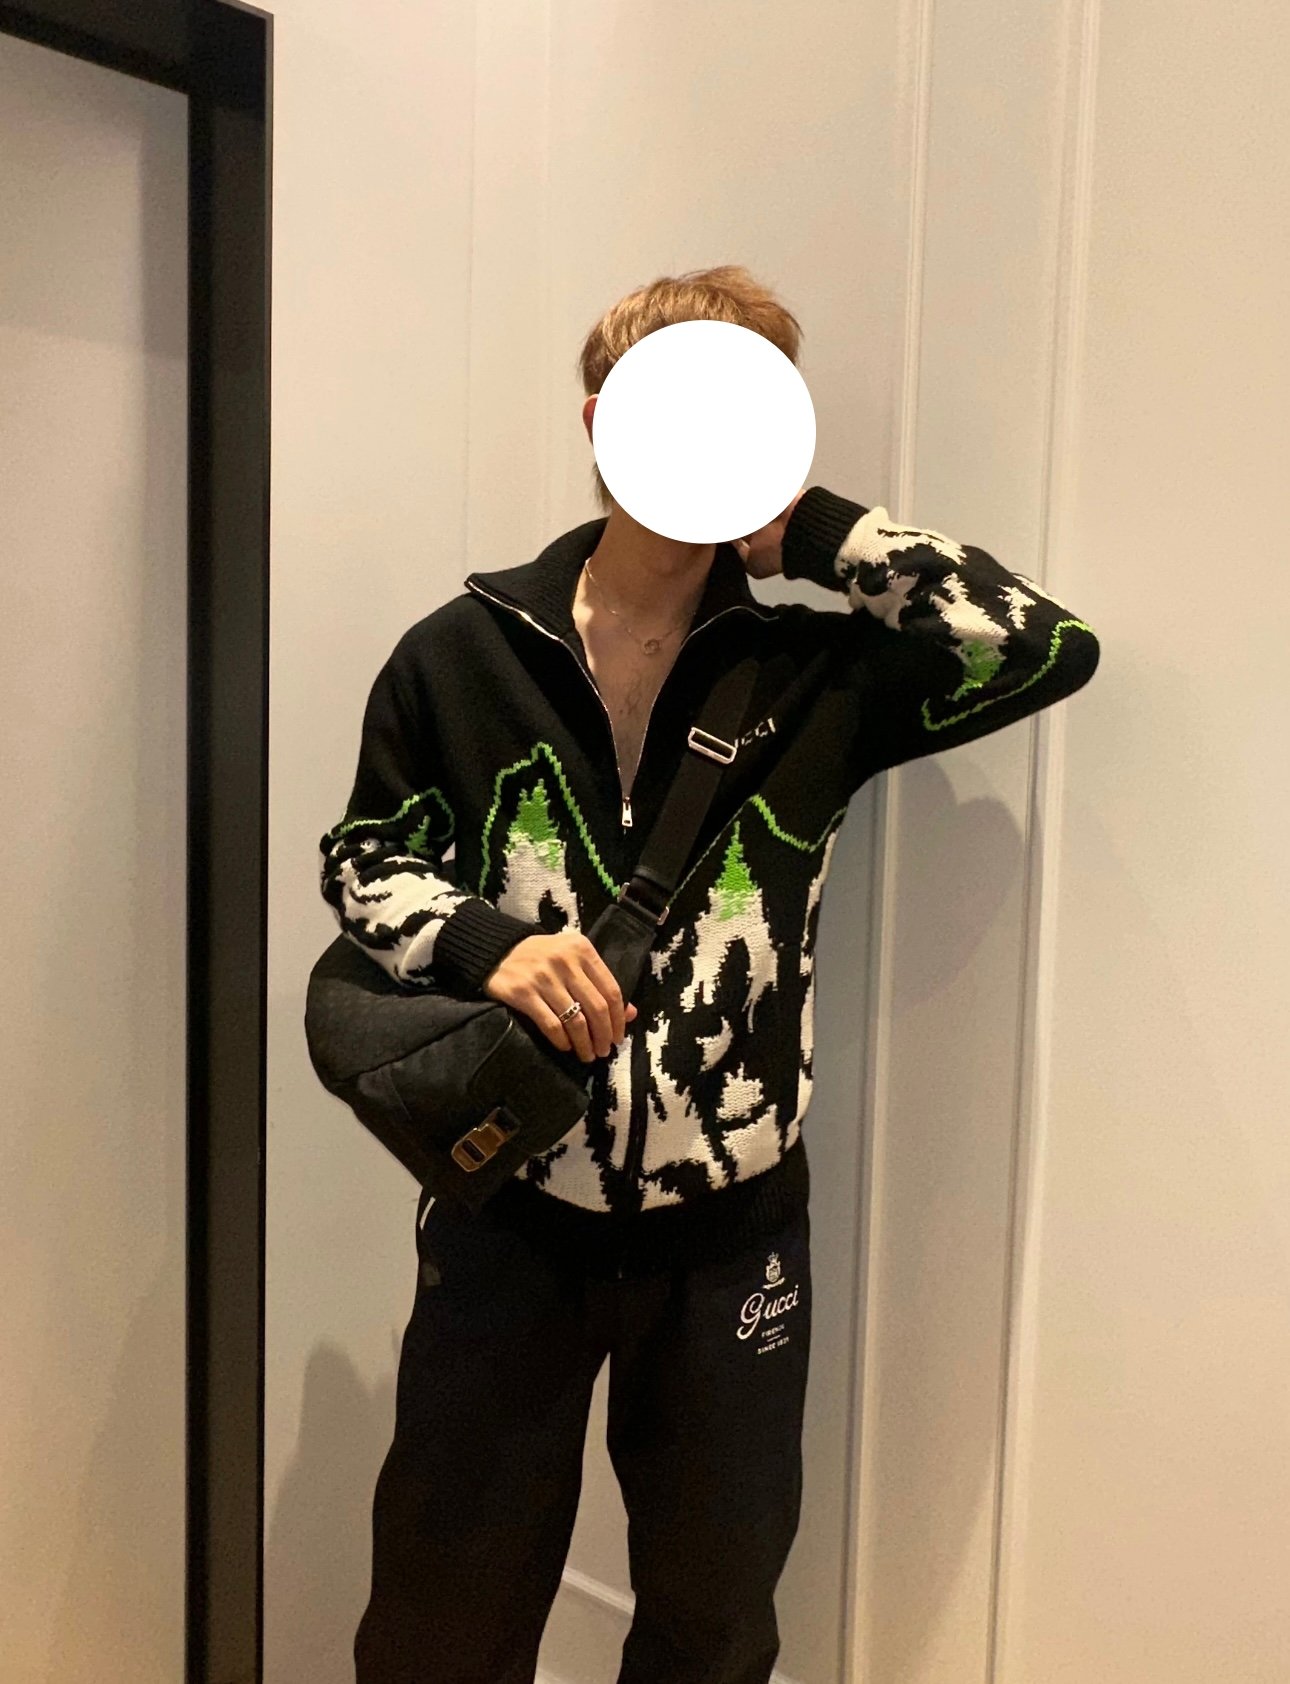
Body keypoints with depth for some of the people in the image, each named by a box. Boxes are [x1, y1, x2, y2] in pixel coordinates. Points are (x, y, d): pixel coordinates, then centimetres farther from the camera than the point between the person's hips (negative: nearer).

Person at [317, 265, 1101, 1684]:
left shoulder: (813, 671, -4)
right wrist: (487, 941, -16)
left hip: (731, 1230, 1)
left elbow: (1048, 646, -10)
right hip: (507, 1211, 0)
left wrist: (814, 529, -12)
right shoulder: (462, 653, -3)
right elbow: (362, 857, 4)